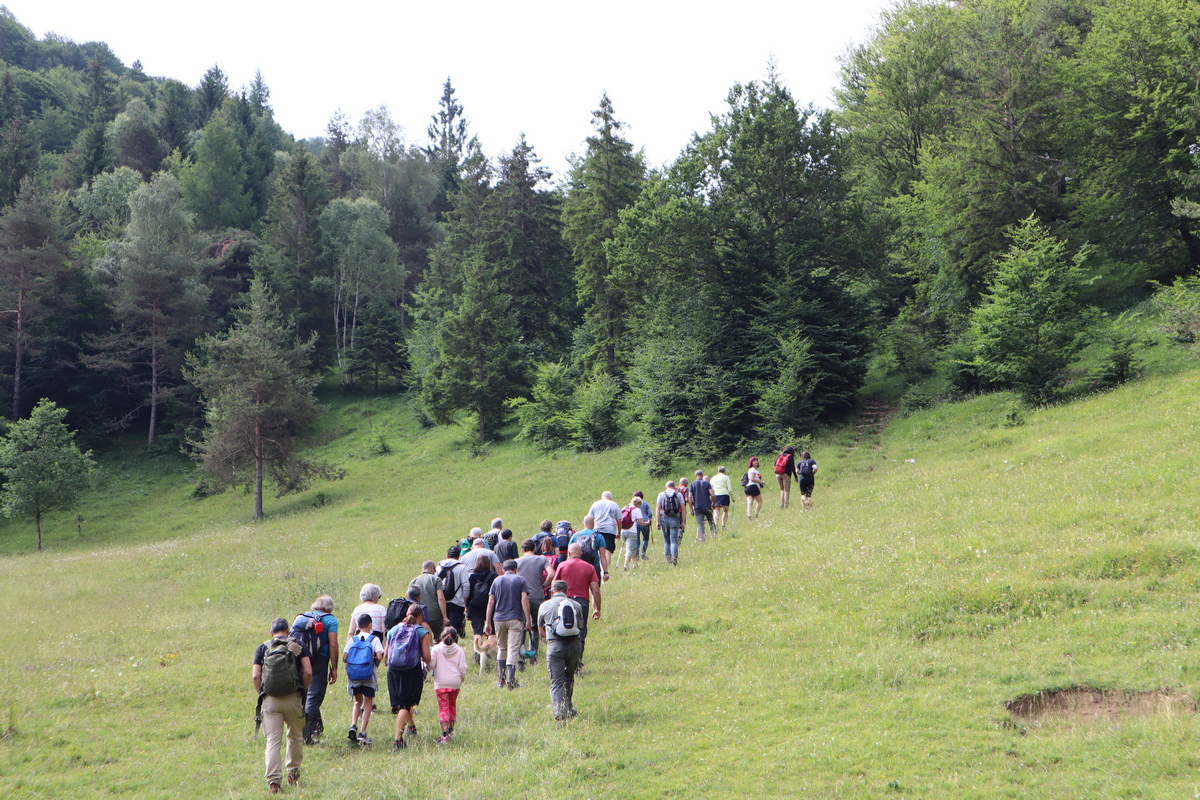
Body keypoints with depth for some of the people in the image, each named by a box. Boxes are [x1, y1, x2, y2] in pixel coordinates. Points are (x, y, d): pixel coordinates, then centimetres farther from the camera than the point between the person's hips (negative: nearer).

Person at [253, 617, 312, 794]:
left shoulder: (263, 648, 8)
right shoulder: (297, 646, 7)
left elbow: (255, 676, -3)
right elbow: (308, 672, -4)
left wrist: (261, 694, 10)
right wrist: (302, 691, 9)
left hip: (270, 699, 0)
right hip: (293, 698, 0)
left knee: (272, 741, 0)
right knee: (295, 736, 19)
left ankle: (273, 780, -9)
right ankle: (293, 773, 27)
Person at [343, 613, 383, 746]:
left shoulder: (352, 640, 4)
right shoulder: (374, 639, -3)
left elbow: (344, 658, -2)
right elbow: (379, 656, -15)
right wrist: (374, 659, 7)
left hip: (353, 675, 3)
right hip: (368, 675, -3)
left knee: (358, 701, 21)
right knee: (368, 703, 6)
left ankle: (353, 725, -1)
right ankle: (362, 733, -2)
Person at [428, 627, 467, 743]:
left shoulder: (436, 649, -3)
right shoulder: (459, 650, 2)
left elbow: (431, 665, -8)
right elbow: (463, 668, 1)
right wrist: (461, 679, 19)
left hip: (441, 683, -3)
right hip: (455, 682, 3)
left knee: (443, 708, -5)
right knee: (452, 705, 23)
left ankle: (445, 733, -19)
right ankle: (451, 728, 32)